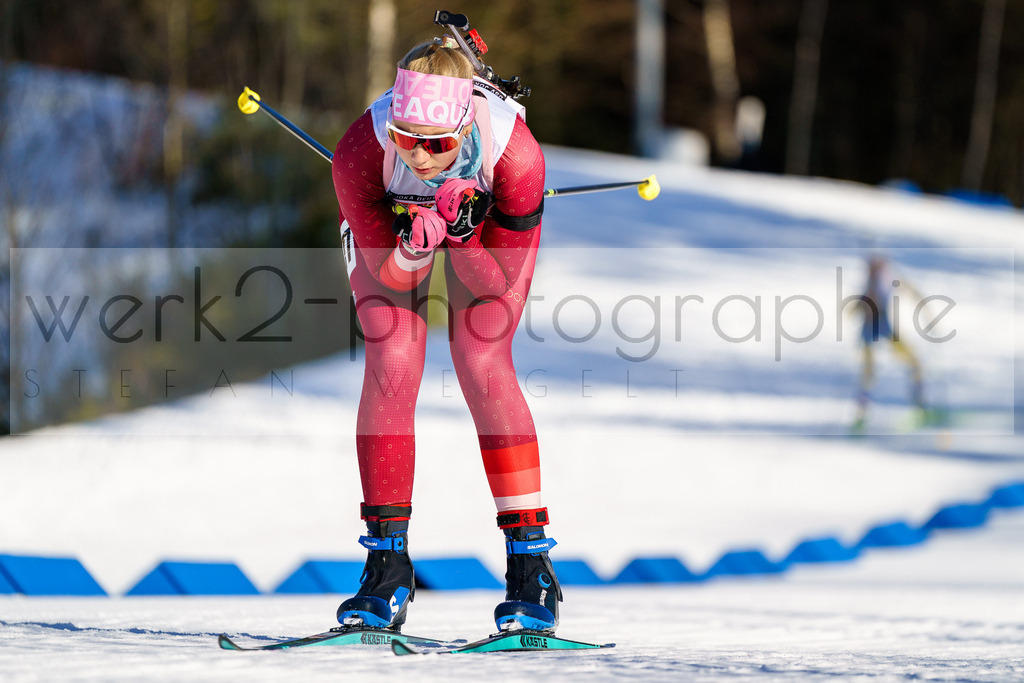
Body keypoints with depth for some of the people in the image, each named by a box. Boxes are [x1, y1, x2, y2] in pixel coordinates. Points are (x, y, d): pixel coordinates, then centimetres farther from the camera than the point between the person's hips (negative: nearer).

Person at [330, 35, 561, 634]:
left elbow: (498, 282, -27)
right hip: (389, 217, 1)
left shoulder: (515, 152, -39)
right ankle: (388, 570, -4)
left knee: (482, 363, -15)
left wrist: (462, 235, -45)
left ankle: (532, 566, -8)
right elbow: (389, 275, -26)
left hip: (492, 217, -1)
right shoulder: (360, 153, -38)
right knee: (391, 364, -13)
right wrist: (415, 246, -47)